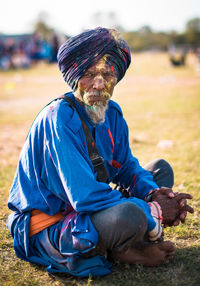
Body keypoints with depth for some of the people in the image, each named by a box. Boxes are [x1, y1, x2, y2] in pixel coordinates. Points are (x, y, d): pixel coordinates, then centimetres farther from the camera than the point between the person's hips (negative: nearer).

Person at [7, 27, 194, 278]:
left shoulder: (111, 113, 1)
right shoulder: (58, 119, -25)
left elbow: (127, 167, 11)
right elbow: (84, 195, -31)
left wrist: (154, 193, -12)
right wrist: (153, 212, -23)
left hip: (82, 211, 9)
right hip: (46, 226, -9)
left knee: (161, 169, 13)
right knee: (129, 215, -38)